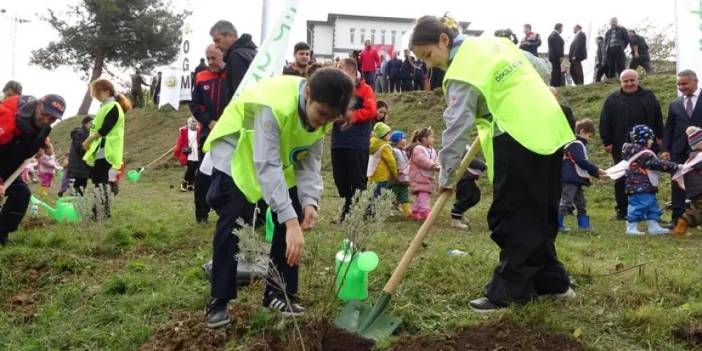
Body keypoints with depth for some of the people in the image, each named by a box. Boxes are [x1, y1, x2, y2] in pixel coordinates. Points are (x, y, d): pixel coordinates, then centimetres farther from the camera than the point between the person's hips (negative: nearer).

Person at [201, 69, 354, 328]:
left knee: (294, 216, -3)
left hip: (281, 155, 7)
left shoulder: (323, 111, -18)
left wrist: (310, 201, -30)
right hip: (235, 153, -6)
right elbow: (267, 167, -45)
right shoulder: (274, 105, -41)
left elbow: (310, 159, -13)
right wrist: (290, 222, -49)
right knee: (234, 221, -17)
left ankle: (279, 292, 10)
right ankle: (218, 301, -4)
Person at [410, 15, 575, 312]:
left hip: (520, 140, -9)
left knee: (511, 219, -3)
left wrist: (447, 175, -10)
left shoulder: (462, 72, -12)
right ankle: (552, 281, 24)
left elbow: (457, 127, -16)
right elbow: (536, 72, 26)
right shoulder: (493, 42, 15)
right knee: (540, 215, 16)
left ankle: (509, 293, 2)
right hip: (551, 132, 9)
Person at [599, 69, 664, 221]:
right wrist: (607, 142, -4)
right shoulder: (613, 100, 2)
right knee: (621, 180, 3)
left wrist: (659, 137, 6)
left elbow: (658, 118, 10)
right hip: (621, 148, -1)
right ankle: (622, 211, 12)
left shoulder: (648, 96, 7)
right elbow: (604, 123, 1)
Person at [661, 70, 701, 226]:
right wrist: (665, 149, 0)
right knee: (677, 185, 4)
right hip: (679, 151, 3)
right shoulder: (674, 105, 12)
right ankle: (677, 218, 9)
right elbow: (668, 129, 10)